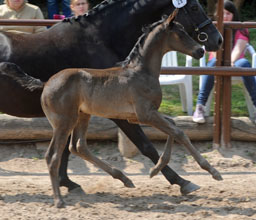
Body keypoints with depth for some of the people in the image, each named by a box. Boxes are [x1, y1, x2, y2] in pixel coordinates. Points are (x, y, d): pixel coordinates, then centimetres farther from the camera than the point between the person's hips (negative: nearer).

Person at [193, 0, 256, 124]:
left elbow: (238, 49, -11)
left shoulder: (241, 31, 7)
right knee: (214, 62, -37)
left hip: (234, 63, 0)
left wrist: (231, 62, -34)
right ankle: (200, 106, -46)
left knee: (244, 63, -36)